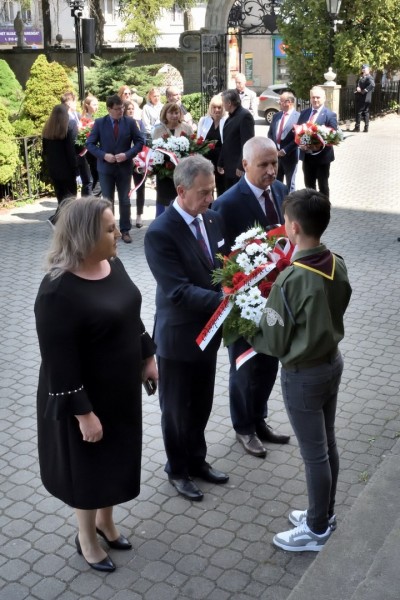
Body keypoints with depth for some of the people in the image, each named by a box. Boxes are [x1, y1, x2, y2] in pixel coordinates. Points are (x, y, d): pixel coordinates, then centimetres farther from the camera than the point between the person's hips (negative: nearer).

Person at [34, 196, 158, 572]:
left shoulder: (112, 264, -3)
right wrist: (83, 413, -21)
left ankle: (105, 519, 48)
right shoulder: (58, 291, -28)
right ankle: (86, 537, 38)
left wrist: (148, 357, 13)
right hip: (86, 397, -7)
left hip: (122, 388, 7)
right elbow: (58, 362, -25)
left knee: (116, 457, 23)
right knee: (89, 465, 14)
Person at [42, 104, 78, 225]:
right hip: (66, 168, -6)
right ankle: (55, 219, -14)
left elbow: (45, 150, 9)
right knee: (70, 194, 2)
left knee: (61, 195, 16)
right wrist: (75, 168, -12)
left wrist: (49, 164, 17)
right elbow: (71, 150, -15)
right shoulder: (69, 127, -12)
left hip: (53, 168, 6)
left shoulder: (47, 128, 5)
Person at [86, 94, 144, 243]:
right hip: (106, 167, 0)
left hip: (124, 167, 0)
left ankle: (125, 231, 16)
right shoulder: (99, 123, -3)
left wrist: (127, 154, -14)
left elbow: (140, 142, 0)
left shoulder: (130, 122, -2)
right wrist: (103, 155, -15)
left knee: (125, 201, 6)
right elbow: (90, 144, -1)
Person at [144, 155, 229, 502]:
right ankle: (178, 469, 36)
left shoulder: (213, 219, 0)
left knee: (202, 405, 22)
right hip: (179, 337, -6)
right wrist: (224, 300, -32)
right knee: (177, 409, 14)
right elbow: (178, 292, -28)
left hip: (208, 331, 7)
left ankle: (197, 460, 43)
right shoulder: (160, 233, -23)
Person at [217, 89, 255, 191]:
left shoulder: (245, 116, -12)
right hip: (228, 168, 9)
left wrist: (241, 166, -22)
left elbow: (247, 143, -18)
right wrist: (221, 163, 20)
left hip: (239, 168, -9)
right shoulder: (230, 118, 16)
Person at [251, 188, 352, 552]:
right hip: (333, 361, 7)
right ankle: (325, 514, 41)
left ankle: (317, 530, 28)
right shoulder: (338, 264, -6)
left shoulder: (290, 280, -28)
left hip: (303, 374, -7)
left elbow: (274, 344, -18)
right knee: (327, 444, 21)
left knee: (314, 453, 9)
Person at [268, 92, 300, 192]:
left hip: (289, 156, -6)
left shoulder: (298, 117, -10)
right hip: (275, 154, 6)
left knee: (290, 185, 8)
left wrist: (285, 150, -17)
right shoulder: (276, 115, 10)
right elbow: (270, 133, 13)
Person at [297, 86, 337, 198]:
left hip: (322, 156, -5)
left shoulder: (330, 115, -8)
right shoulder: (304, 113, 8)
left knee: (323, 186, 6)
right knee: (309, 185, 15)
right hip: (307, 156, 5)